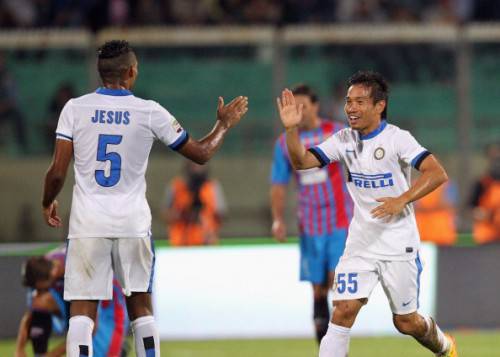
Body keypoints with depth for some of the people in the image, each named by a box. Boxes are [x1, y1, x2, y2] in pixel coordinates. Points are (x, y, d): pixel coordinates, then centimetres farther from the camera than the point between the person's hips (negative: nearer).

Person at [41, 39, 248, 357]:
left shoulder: (75, 109, -2)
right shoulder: (149, 112, -2)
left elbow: (57, 172, -4)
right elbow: (201, 153, 8)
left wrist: (48, 203, 17)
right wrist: (224, 125, 26)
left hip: (88, 223, -1)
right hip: (133, 223, 1)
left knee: (82, 314, -2)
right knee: (141, 310, 13)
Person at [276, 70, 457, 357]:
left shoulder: (397, 138, -13)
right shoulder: (345, 140, 1)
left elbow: (438, 174, -22)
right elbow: (302, 162, -4)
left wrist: (402, 200, -33)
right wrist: (292, 129, -21)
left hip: (399, 246, -4)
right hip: (361, 244, 4)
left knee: (406, 322, 8)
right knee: (343, 311, -13)